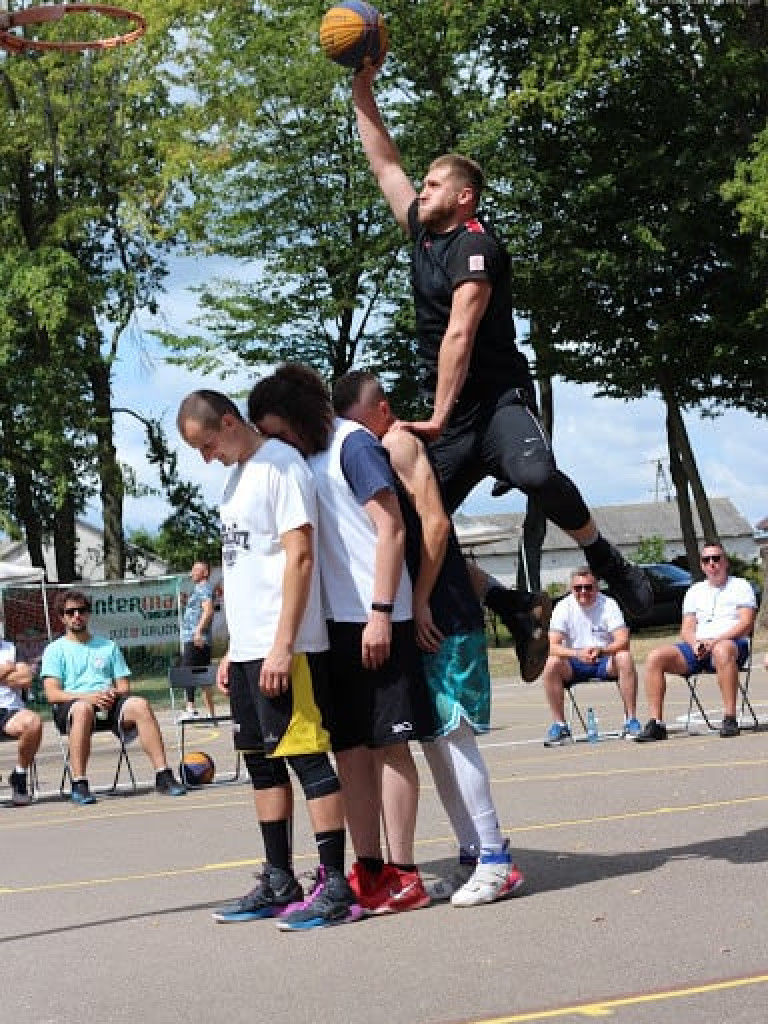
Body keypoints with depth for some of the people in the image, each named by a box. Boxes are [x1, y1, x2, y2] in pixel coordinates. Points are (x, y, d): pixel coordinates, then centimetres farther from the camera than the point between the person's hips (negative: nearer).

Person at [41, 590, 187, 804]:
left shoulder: (108, 646, 26)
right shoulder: (55, 650, 14)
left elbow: (124, 686, 19)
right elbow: (52, 694, -1)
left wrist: (113, 694, -7)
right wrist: (88, 697, -16)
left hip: (109, 705, 3)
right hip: (69, 707, -3)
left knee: (140, 704, -30)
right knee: (83, 708, -40)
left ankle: (163, 776, -34)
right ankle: (79, 784, -41)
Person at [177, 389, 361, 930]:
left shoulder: (280, 464, -10)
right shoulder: (237, 476, 18)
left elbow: (299, 556, -16)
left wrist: (282, 644, -21)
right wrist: (233, 650, 18)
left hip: (286, 648, -9)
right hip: (247, 648, 10)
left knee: (307, 757, -7)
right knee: (262, 761, 12)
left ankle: (335, 887, -4)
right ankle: (280, 883, 19)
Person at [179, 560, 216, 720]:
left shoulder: (204, 588, -4)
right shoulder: (198, 589, 26)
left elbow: (208, 610, -19)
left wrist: (198, 631, -28)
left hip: (196, 639, -10)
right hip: (194, 639, 10)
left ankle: (190, 709, -27)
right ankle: (211, 713, 7)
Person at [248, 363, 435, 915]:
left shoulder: (352, 443, -6)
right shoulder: (304, 459, 17)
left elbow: (391, 529, -13)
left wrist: (381, 613, -19)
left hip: (374, 620, -8)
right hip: (335, 622, 8)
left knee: (388, 742, -4)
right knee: (349, 746, 8)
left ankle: (404, 876, 0)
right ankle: (370, 870, 13)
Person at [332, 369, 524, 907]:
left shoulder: (399, 444, -7)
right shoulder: (389, 450, 20)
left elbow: (434, 522, -17)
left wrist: (419, 602, -17)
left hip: (441, 618, -10)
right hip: (427, 619, 10)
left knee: (450, 732, -10)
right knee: (435, 737, 9)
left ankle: (495, 858, -7)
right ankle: (474, 857, 12)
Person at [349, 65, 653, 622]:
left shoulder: (475, 244, -9)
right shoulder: (424, 234, 14)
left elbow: (459, 334, -17)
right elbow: (386, 165, 24)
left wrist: (439, 419, -22)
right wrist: (363, 91, 21)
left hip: (497, 398, -8)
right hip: (448, 411, 8)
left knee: (536, 473, -36)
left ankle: (607, 560, -13)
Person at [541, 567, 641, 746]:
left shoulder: (608, 604, -7)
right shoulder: (563, 607, -6)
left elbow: (623, 641, -19)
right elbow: (553, 646, -16)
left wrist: (602, 650, -40)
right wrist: (577, 654, -36)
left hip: (605, 661, -1)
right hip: (575, 664, 1)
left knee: (625, 658, -32)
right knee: (551, 664, -28)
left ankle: (631, 720, -25)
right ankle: (559, 725, -19)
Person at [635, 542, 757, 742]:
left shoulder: (740, 586, 12)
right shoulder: (695, 591, 25)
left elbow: (746, 623, -3)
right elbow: (686, 629, 16)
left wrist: (716, 641, -17)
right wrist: (695, 644, -9)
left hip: (733, 643, -5)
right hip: (698, 646, 5)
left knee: (722, 650, -43)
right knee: (655, 658, -19)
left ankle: (730, 719, -43)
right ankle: (656, 723, -21)